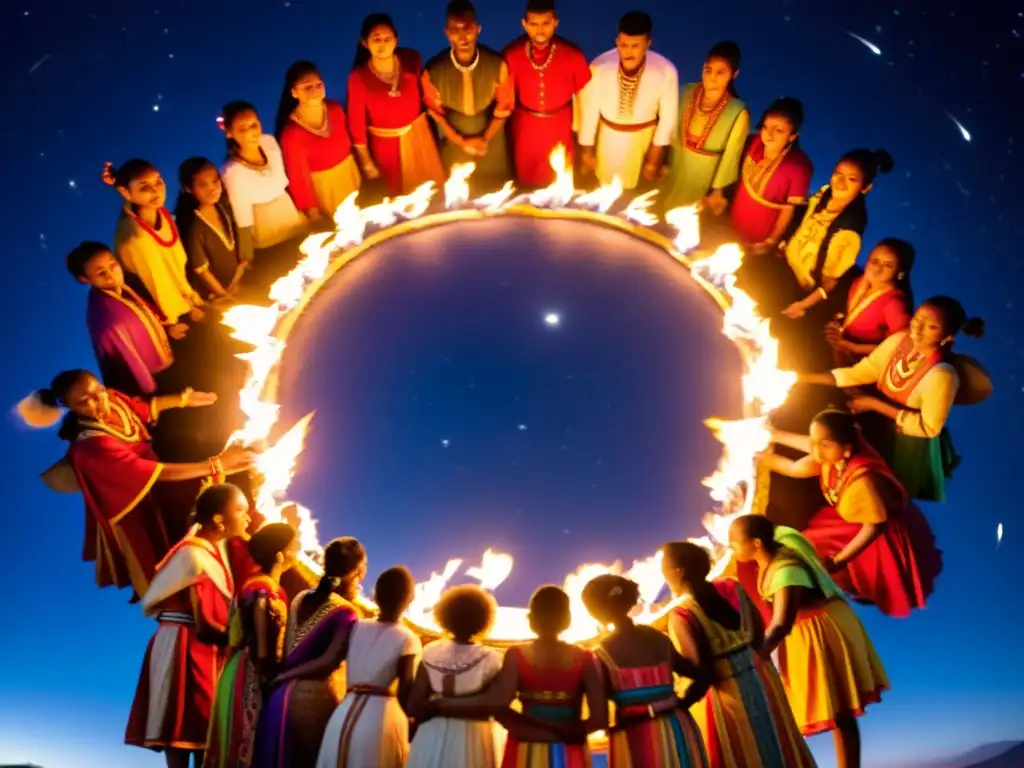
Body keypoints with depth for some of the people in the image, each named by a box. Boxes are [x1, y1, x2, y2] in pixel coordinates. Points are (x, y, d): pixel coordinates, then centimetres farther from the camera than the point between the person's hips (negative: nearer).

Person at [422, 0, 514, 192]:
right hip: (454, 144, 0)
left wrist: (486, 138, -12)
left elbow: (505, 106, -6)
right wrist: (460, 141, -10)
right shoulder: (433, 70, -25)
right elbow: (434, 111, -6)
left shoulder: (497, 64, -24)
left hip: (492, 143, 1)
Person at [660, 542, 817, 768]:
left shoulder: (680, 615, -20)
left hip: (723, 691, -6)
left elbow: (695, 666, -22)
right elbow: (759, 630, 5)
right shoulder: (731, 587, -3)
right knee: (776, 743, 21)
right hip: (758, 675, 6)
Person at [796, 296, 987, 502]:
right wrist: (801, 377, -19)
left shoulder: (941, 375, -36)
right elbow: (861, 372, -10)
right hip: (883, 430, 5)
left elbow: (928, 427, -26)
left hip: (911, 446, -5)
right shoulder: (899, 340, -18)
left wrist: (875, 404, -26)